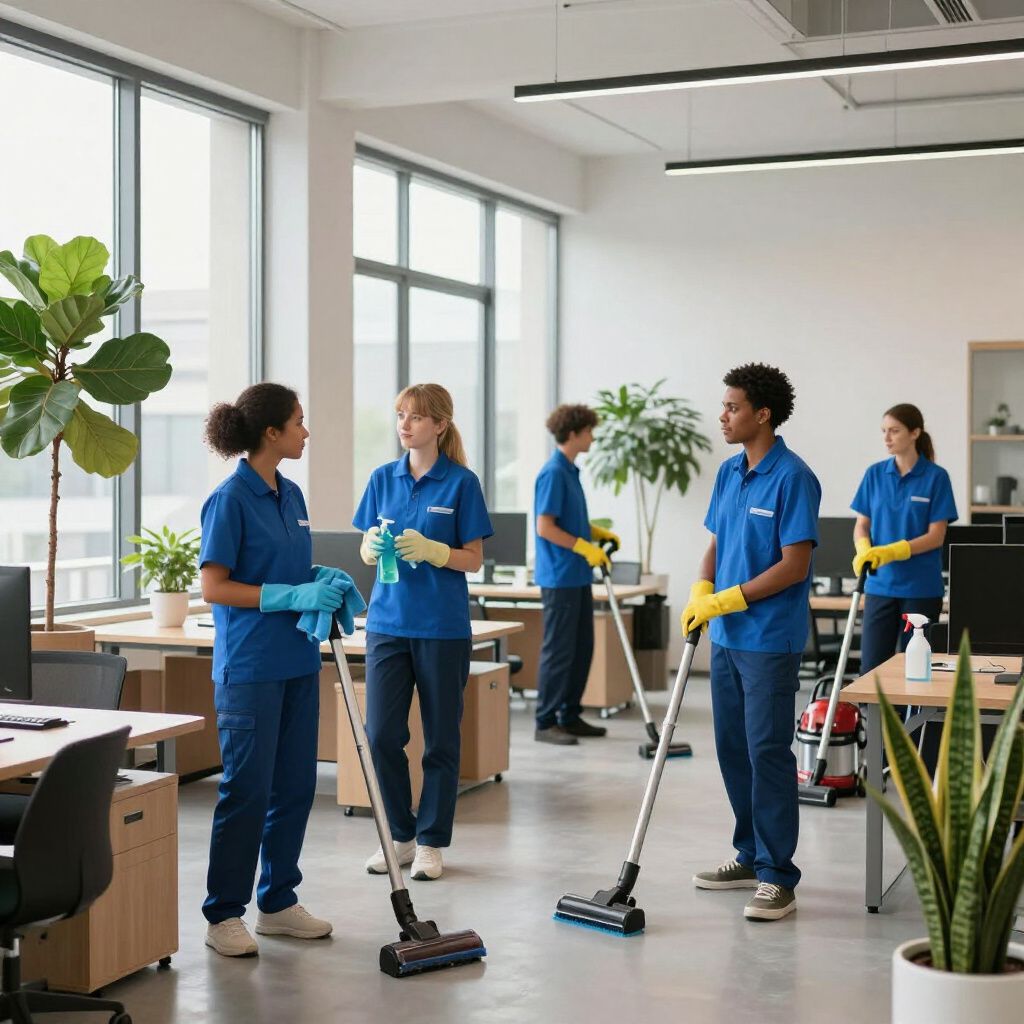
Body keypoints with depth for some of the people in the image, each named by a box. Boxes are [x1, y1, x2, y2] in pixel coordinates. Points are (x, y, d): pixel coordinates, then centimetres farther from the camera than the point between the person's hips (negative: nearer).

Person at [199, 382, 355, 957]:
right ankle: (224, 914, 9)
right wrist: (291, 596, -21)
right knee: (247, 790, -2)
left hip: (297, 661, 8)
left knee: (296, 785, 11)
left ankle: (278, 901, 23)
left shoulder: (291, 495, 11)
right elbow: (214, 587, -15)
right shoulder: (231, 499, -13)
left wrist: (321, 582, 0)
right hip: (250, 666, -8)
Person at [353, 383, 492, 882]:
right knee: (382, 734, 1)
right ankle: (399, 835, 17)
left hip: (442, 626, -3)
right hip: (388, 620, 3)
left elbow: (474, 559, -4)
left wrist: (429, 549, -21)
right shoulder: (383, 478, 7)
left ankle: (431, 841, 17)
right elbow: (366, 552, 11)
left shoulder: (461, 482, -4)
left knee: (441, 738, 5)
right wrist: (373, 544, -12)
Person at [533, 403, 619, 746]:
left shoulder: (571, 471, 14)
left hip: (578, 576, 10)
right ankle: (546, 722, 3)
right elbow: (545, 527, -21)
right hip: (560, 577, -10)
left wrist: (599, 533, 11)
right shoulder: (553, 473, -16)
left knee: (581, 648, 13)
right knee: (558, 650, -4)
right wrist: (586, 548, -19)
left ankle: (569, 716, 20)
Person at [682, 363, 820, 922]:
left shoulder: (792, 477, -14)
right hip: (727, 638, 8)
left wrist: (728, 599, -18)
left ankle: (776, 877, 1)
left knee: (768, 752, -6)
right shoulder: (729, 472, 11)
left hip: (770, 639, -8)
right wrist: (701, 592, -2)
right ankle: (750, 855, 26)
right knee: (732, 748, 13)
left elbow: (795, 565, -17)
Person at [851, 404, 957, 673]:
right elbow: (862, 525, 7)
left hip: (921, 588, -3)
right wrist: (864, 551, -15)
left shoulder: (936, 477, -6)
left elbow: (936, 536, -9)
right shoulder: (875, 474, 5)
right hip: (880, 584, 3)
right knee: (872, 666, -1)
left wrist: (891, 551, -22)